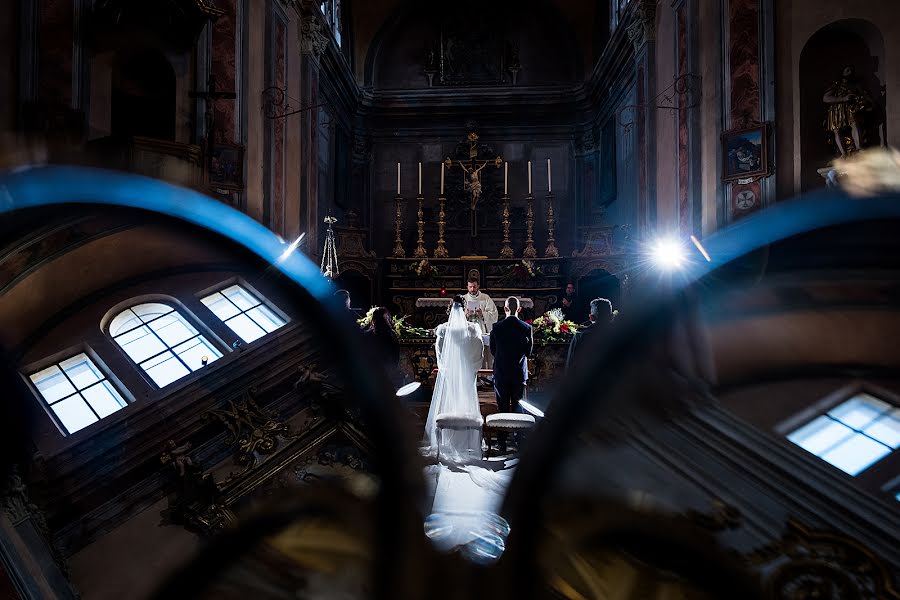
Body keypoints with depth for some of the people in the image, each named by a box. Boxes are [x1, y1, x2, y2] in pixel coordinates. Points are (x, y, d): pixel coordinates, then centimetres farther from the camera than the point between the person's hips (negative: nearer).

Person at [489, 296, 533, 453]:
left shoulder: (496, 328, -8)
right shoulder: (527, 328, -7)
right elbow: (529, 351, 2)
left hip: (501, 373, 0)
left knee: (502, 409, 7)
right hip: (519, 373, 0)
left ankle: (502, 443, 10)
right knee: (518, 409, 10)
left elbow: (493, 350, 2)